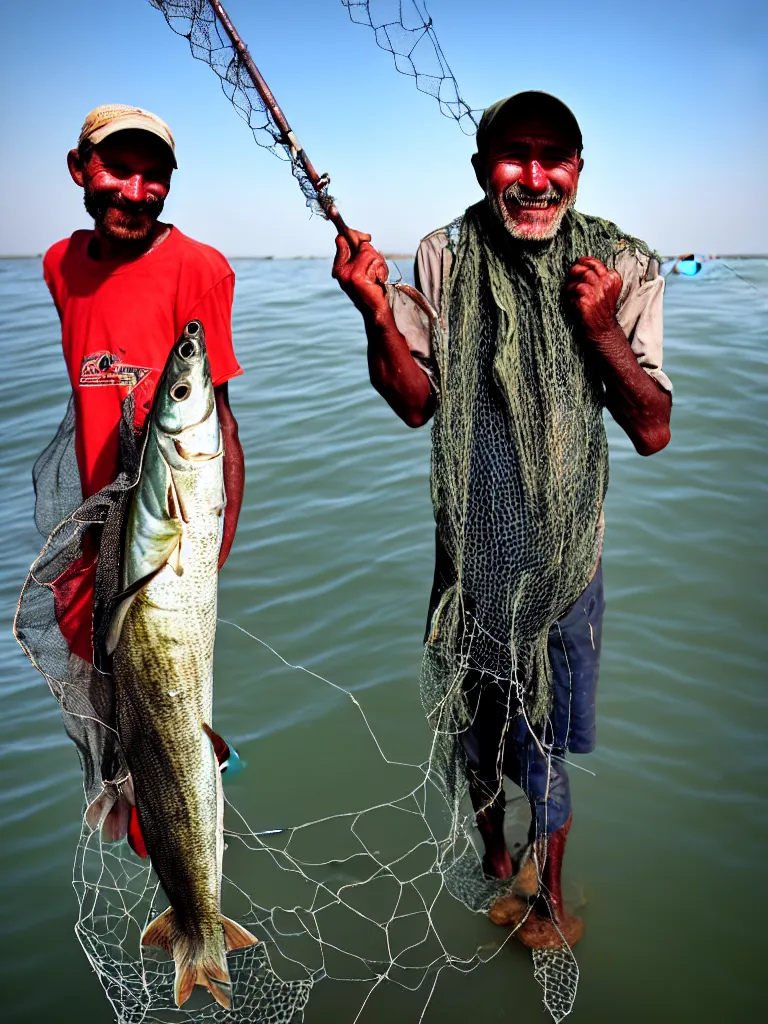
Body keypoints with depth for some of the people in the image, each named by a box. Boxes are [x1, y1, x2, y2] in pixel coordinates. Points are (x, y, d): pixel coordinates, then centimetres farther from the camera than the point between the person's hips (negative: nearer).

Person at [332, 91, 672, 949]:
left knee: (547, 725, 10)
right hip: (469, 540, 2)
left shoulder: (622, 268, -7)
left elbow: (653, 432, -8)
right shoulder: (445, 259, -5)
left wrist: (602, 331, -21)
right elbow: (415, 404, -4)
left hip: (564, 546, -1)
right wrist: (377, 313, -19)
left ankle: (544, 887, 38)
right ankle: (496, 859, 47)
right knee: (469, 714, 18)